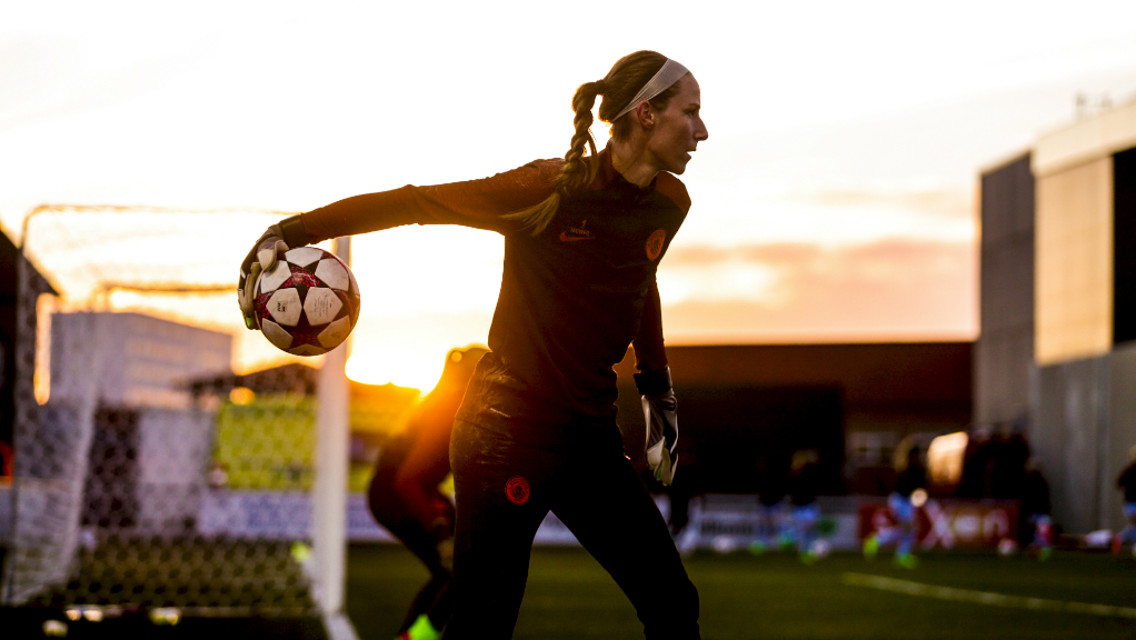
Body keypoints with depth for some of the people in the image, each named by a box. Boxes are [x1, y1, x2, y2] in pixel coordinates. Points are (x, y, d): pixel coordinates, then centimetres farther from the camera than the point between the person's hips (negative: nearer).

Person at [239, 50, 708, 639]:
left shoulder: (668, 203, 5)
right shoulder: (548, 191, -15)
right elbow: (414, 202, -9)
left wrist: (657, 388, 25)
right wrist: (296, 230, -13)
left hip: (589, 437, 7)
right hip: (510, 433, -7)